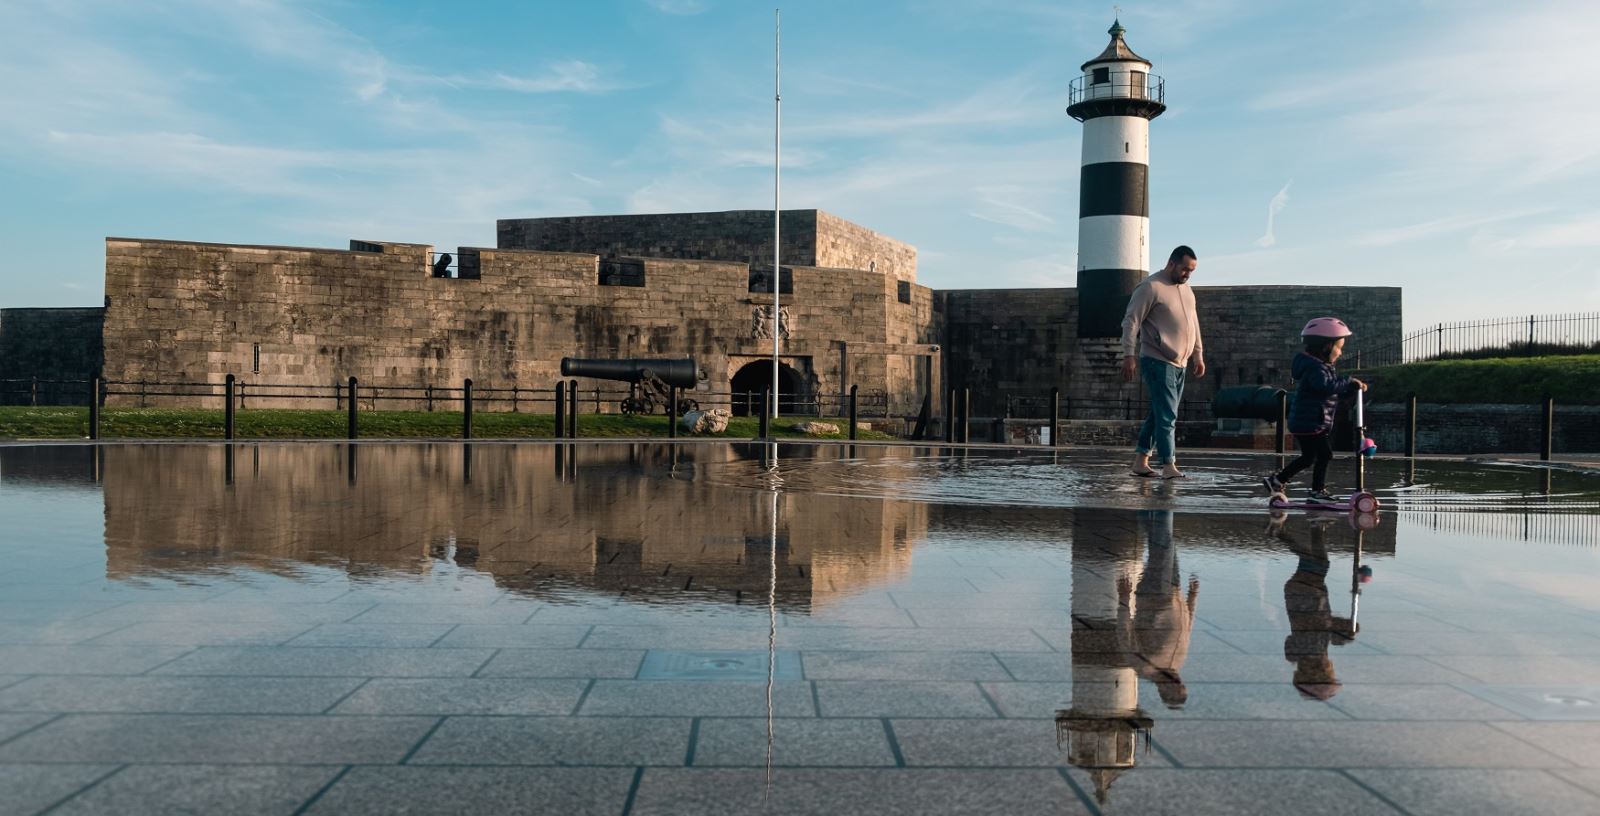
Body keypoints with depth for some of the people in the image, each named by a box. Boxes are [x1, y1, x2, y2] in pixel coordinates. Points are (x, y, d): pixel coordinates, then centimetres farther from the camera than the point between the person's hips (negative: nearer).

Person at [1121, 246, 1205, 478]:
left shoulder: (1187, 291, 16)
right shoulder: (1150, 287, -9)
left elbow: (1193, 324, 25)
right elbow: (1131, 321, -12)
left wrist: (1198, 355, 21)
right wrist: (1129, 355, -19)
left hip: (1179, 363, 8)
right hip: (1157, 361, -8)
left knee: (1160, 414, 10)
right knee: (1167, 416, -11)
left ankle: (1140, 461, 16)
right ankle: (1168, 466, -9)